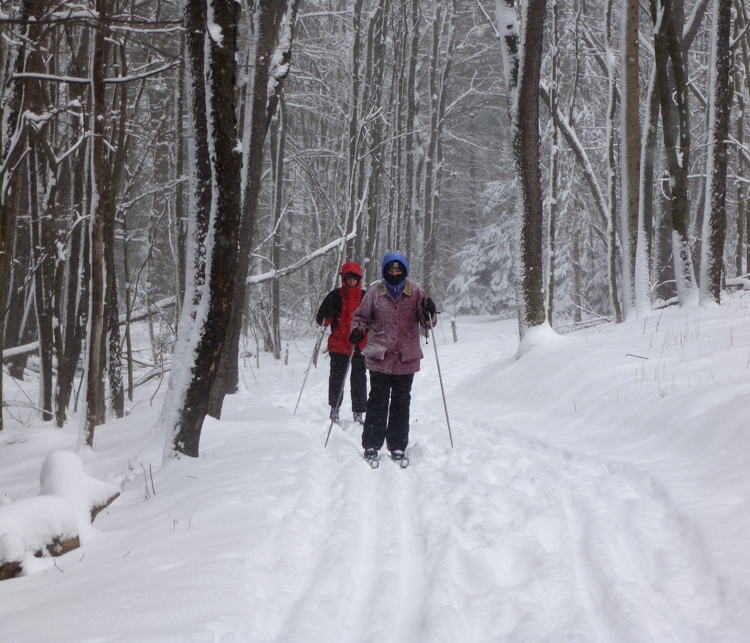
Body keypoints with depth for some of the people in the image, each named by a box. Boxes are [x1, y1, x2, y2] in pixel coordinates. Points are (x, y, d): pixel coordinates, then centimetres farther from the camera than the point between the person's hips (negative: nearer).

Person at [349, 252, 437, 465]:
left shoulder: (416, 292, 3)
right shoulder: (375, 293, 2)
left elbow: (427, 323, 2)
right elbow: (362, 316, 13)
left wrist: (429, 313, -20)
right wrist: (358, 330, -7)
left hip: (407, 358, 1)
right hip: (380, 357, -1)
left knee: (401, 403, 8)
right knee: (378, 401, -3)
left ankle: (398, 447, 15)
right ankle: (371, 446, 4)